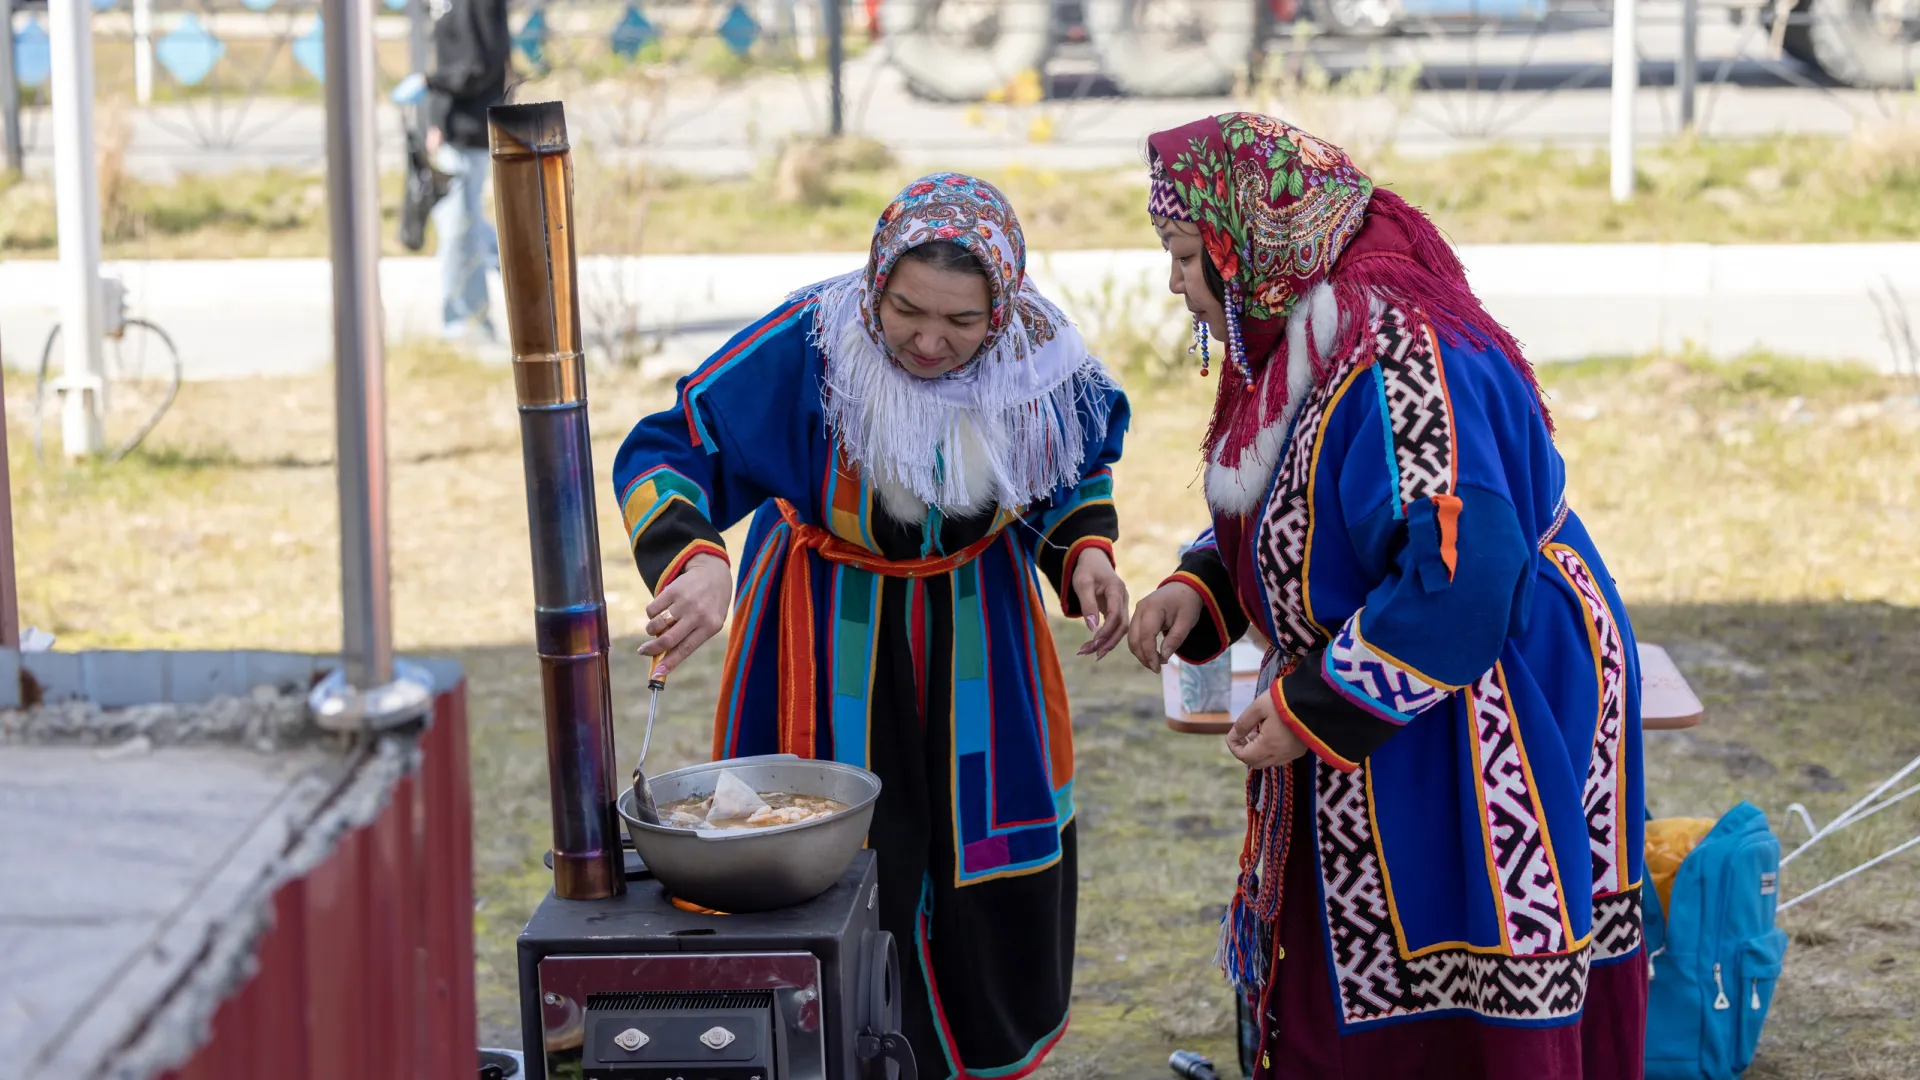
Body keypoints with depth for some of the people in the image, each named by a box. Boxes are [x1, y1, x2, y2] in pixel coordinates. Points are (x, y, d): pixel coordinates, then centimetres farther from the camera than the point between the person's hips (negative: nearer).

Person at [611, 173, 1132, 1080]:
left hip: (978, 637, 4)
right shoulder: (809, 345, -27)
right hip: (834, 648, -3)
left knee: (996, 867, 14)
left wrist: (1085, 551, -13)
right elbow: (663, 452, -25)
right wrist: (693, 561, -42)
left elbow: (1079, 465, 6)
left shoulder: (1036, 359, -15)